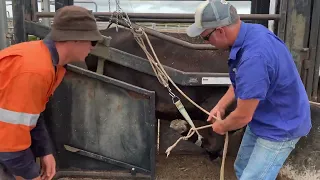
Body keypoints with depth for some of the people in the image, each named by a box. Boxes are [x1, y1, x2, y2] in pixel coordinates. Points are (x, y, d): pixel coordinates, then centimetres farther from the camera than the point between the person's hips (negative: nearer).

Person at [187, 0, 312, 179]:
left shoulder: (254, 57, -37)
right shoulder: (250, 31, -6)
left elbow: (242, 117, -28)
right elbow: (240, 82, 11)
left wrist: (222, 127, -7)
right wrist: (221, 105, 4)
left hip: (279, 128, -9)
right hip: (261, 120, 9)